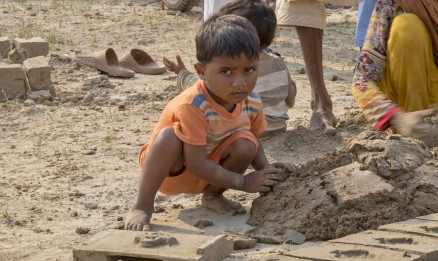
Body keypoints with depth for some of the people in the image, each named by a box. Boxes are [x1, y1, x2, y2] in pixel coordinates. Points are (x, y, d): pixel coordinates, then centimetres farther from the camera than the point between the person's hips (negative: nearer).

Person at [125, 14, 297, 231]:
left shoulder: (251, 103, -14)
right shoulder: (193, 106, -34)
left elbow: (254, 143, 5)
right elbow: (196, 164, -33)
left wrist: (265, 169, -17)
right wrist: (244, 182, -30)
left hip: (208, 171, 6)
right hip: (171, 169, -6)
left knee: (245, 143, -20)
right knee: (170, 136, -37)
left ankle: (212, 195, 3)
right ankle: (142, 207, -25)